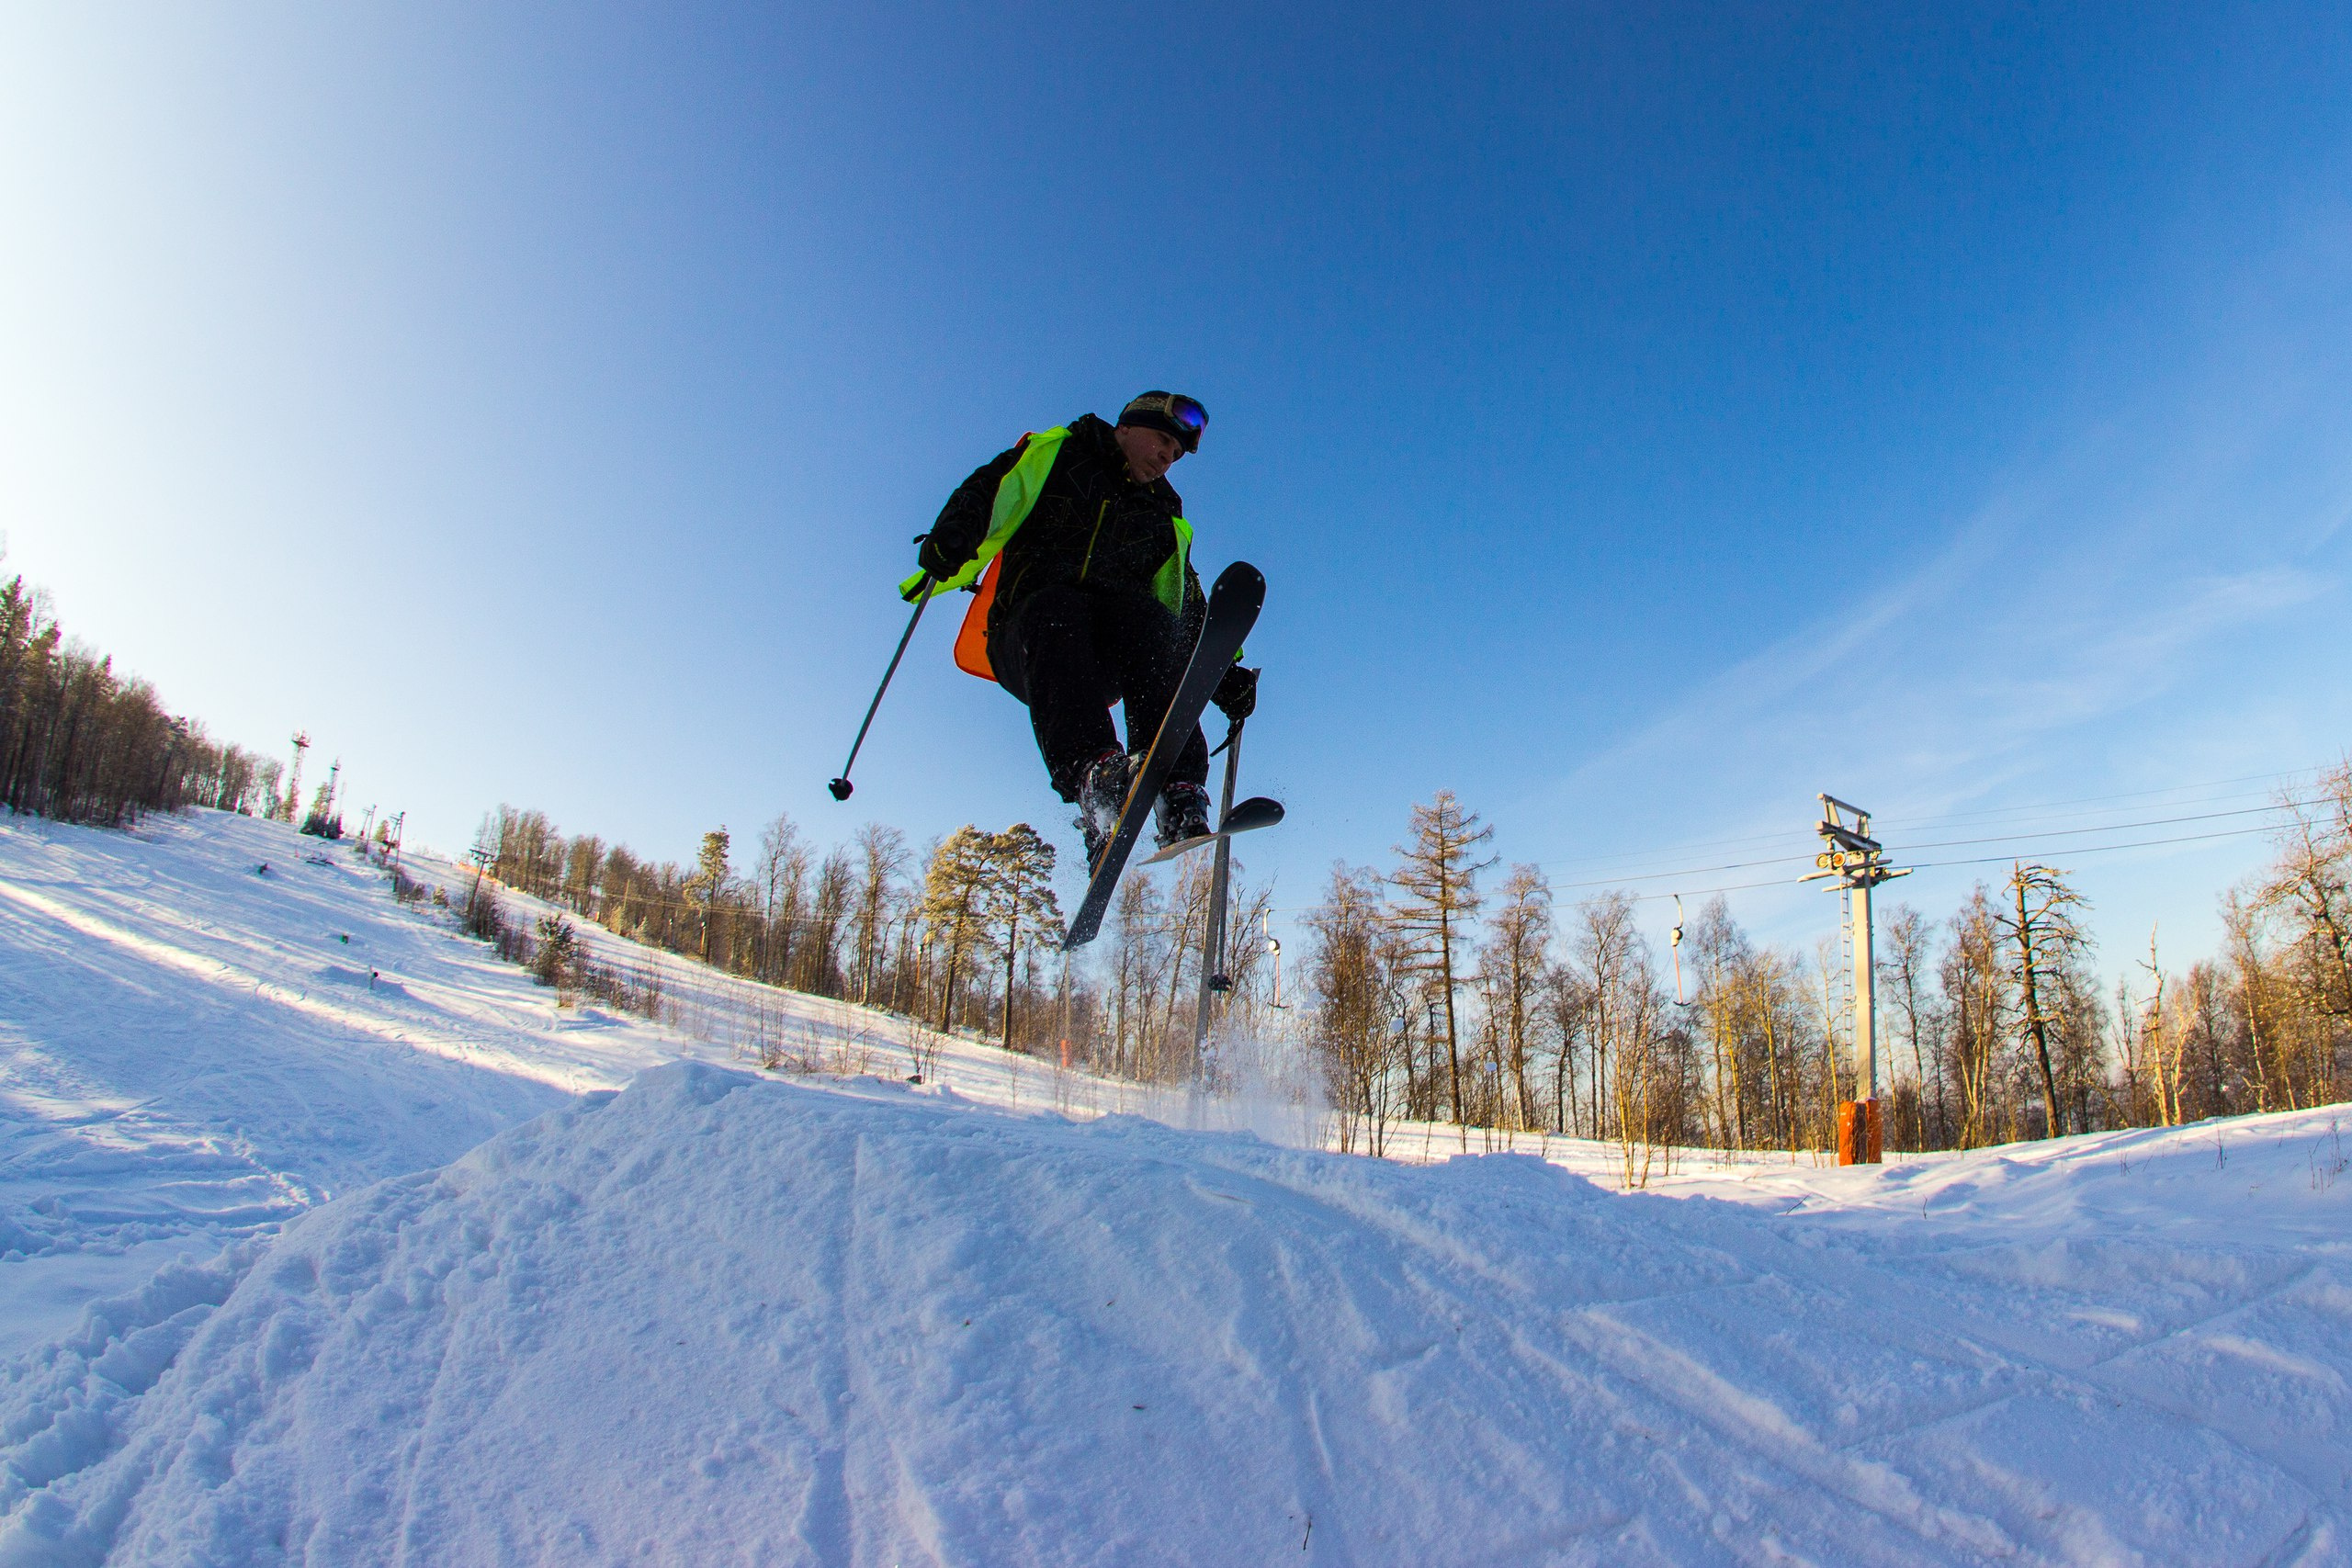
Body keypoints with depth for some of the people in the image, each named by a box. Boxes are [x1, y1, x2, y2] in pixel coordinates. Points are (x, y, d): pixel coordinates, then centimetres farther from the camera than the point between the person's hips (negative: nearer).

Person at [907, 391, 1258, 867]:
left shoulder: (1164, 514, 29)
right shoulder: (1053, 454, 19)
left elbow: (1188, 606, 25)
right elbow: (982, 493, 5)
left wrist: (1222, 671, 9)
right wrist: (953, 534, -19)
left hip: (1107, 666, 2)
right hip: (1024, 641, -2)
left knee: (1148, 615, -31)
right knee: (1055, 611, -36)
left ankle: (1179, 790, -48)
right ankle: (1091, 772, -57)